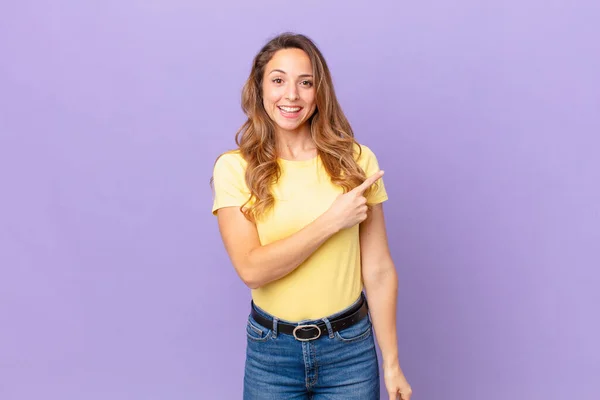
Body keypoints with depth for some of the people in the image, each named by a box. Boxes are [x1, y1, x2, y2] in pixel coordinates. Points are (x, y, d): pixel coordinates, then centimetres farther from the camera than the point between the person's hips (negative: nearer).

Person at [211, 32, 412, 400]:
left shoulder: (356, 160, -6)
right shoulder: (234, 168, -8)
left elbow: (378, 270, -4)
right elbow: (251, 269, -17)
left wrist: (392, 363, -1)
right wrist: (332, 220, -19)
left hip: (350, 349, 1)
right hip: (270, 352, 0)